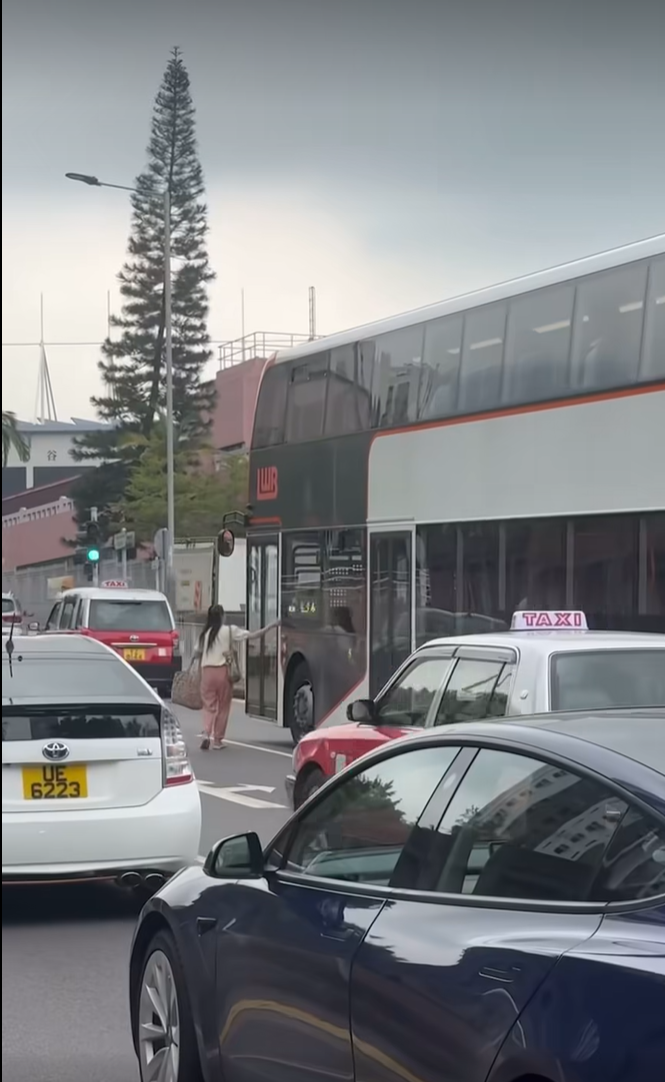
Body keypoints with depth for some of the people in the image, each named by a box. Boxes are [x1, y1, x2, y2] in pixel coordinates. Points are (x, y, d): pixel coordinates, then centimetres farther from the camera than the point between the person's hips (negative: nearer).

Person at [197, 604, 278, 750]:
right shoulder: (230, 630, -2)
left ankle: (206, 733, -14)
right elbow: (252, 635, -6)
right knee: (223, 706, 10)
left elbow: (199, 652, 8)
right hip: (222, 671, -2)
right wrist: (270, 626, 1)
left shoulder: (205, 633, 7)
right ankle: (217, 739, 14)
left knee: (209, 705, 8)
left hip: (207, 671, 2)